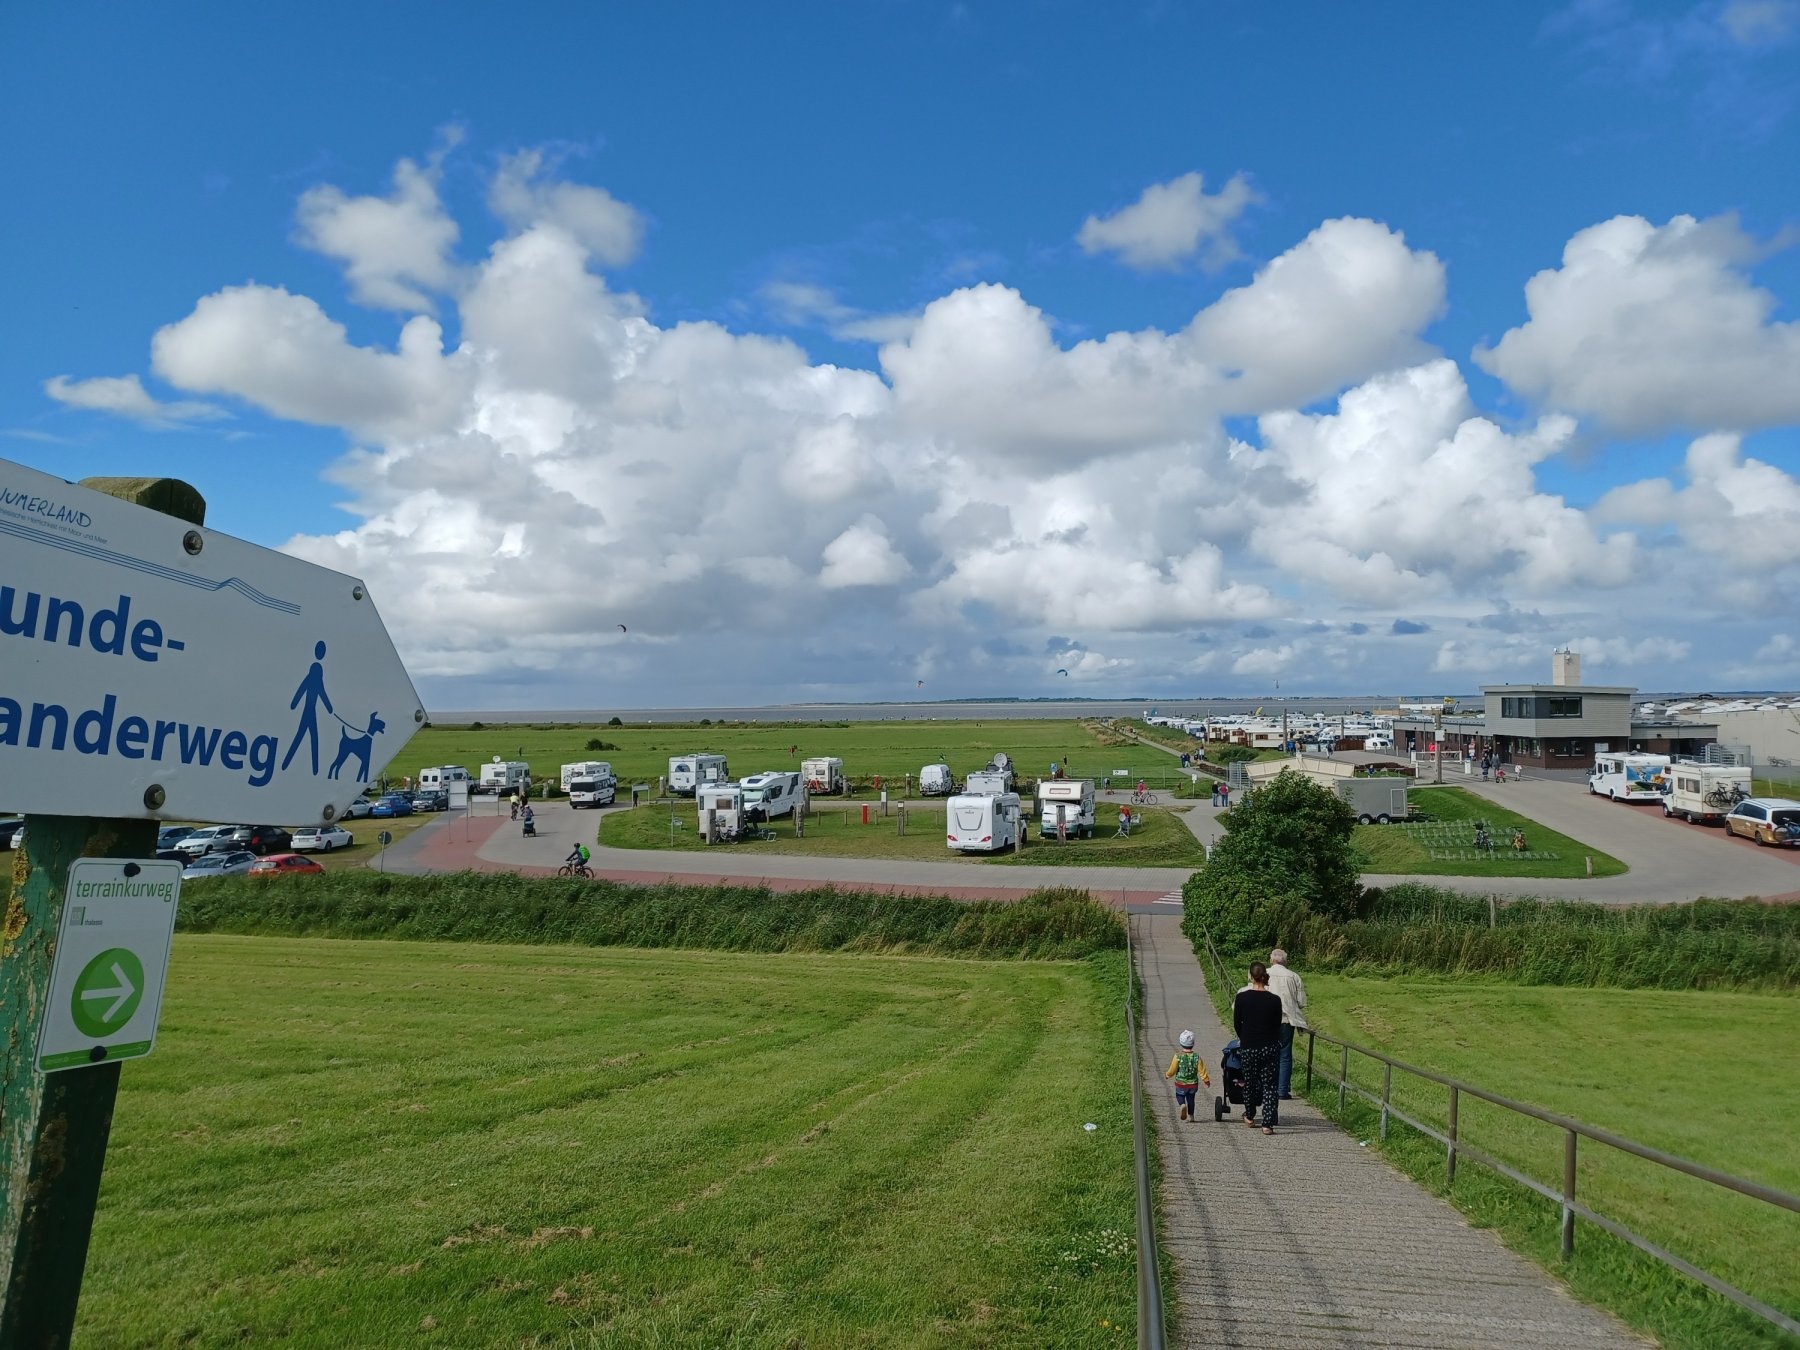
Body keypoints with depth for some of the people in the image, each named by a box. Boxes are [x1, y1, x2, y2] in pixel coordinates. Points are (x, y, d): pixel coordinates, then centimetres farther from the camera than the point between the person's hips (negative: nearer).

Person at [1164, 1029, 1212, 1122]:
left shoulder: (1178, 1056, -16)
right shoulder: (1196, 1057, -10)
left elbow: (1172, 1070, -10)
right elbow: (1202, 1071, -5)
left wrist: (1167, 1075, 11)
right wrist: (1207, 1080, 11)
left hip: (1180, 1083, -3)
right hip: (1193, 1083, 3)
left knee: (1179, 1095, 18)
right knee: (1191, 1099, 21)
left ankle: (1183, 1105, -14)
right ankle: (1191, 1116, 25)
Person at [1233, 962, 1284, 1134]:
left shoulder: (1242, 997, -10)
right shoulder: (1275, 1000, -8)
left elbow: (1236, 1024, 0)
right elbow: (1278, 1025, 3)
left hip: (1248, 1048, 0)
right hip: (1270, 1047, 0)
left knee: (1250, 1082, 18)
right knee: (1269, 1084, 7)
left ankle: (1250, 1117, 35)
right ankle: (1268, 1124, -1)